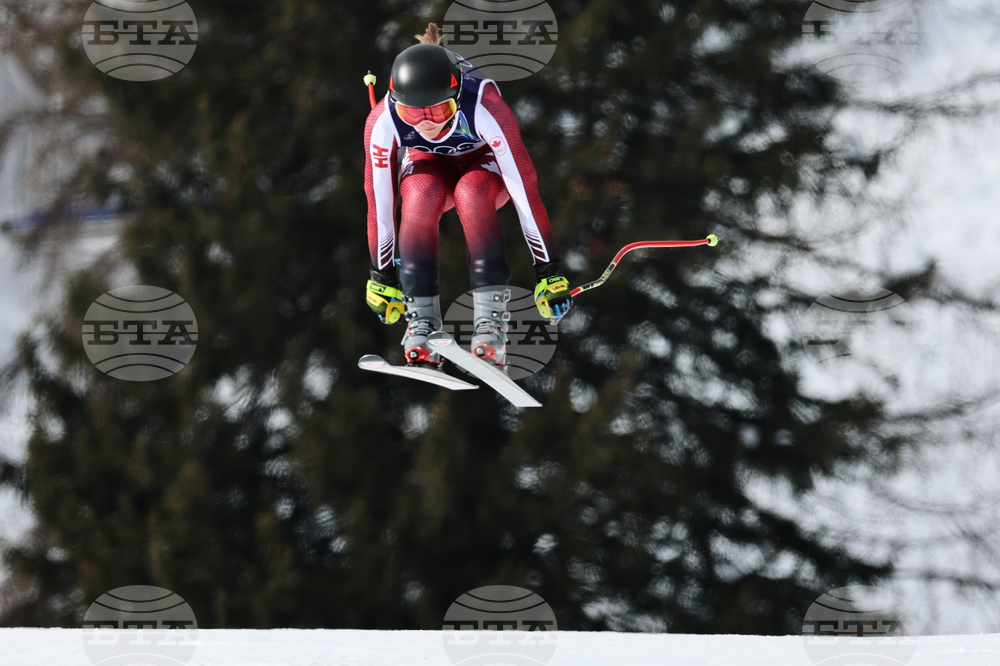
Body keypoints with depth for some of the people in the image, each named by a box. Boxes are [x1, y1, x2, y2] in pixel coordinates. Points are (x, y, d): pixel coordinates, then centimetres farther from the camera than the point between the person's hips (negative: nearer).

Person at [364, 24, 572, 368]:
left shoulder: (485, 108, -38)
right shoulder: (383, 122, -32)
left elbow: (524, 188, -34)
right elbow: (379, 201, -21)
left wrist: (548, 272, -31)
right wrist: (382, 276, -13)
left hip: (484, 160, -2)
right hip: (428, 162, 2)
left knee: (471, 194, -36)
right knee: (421, 198, -33)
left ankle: (491, 321, -34)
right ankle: (421, 323, -27)